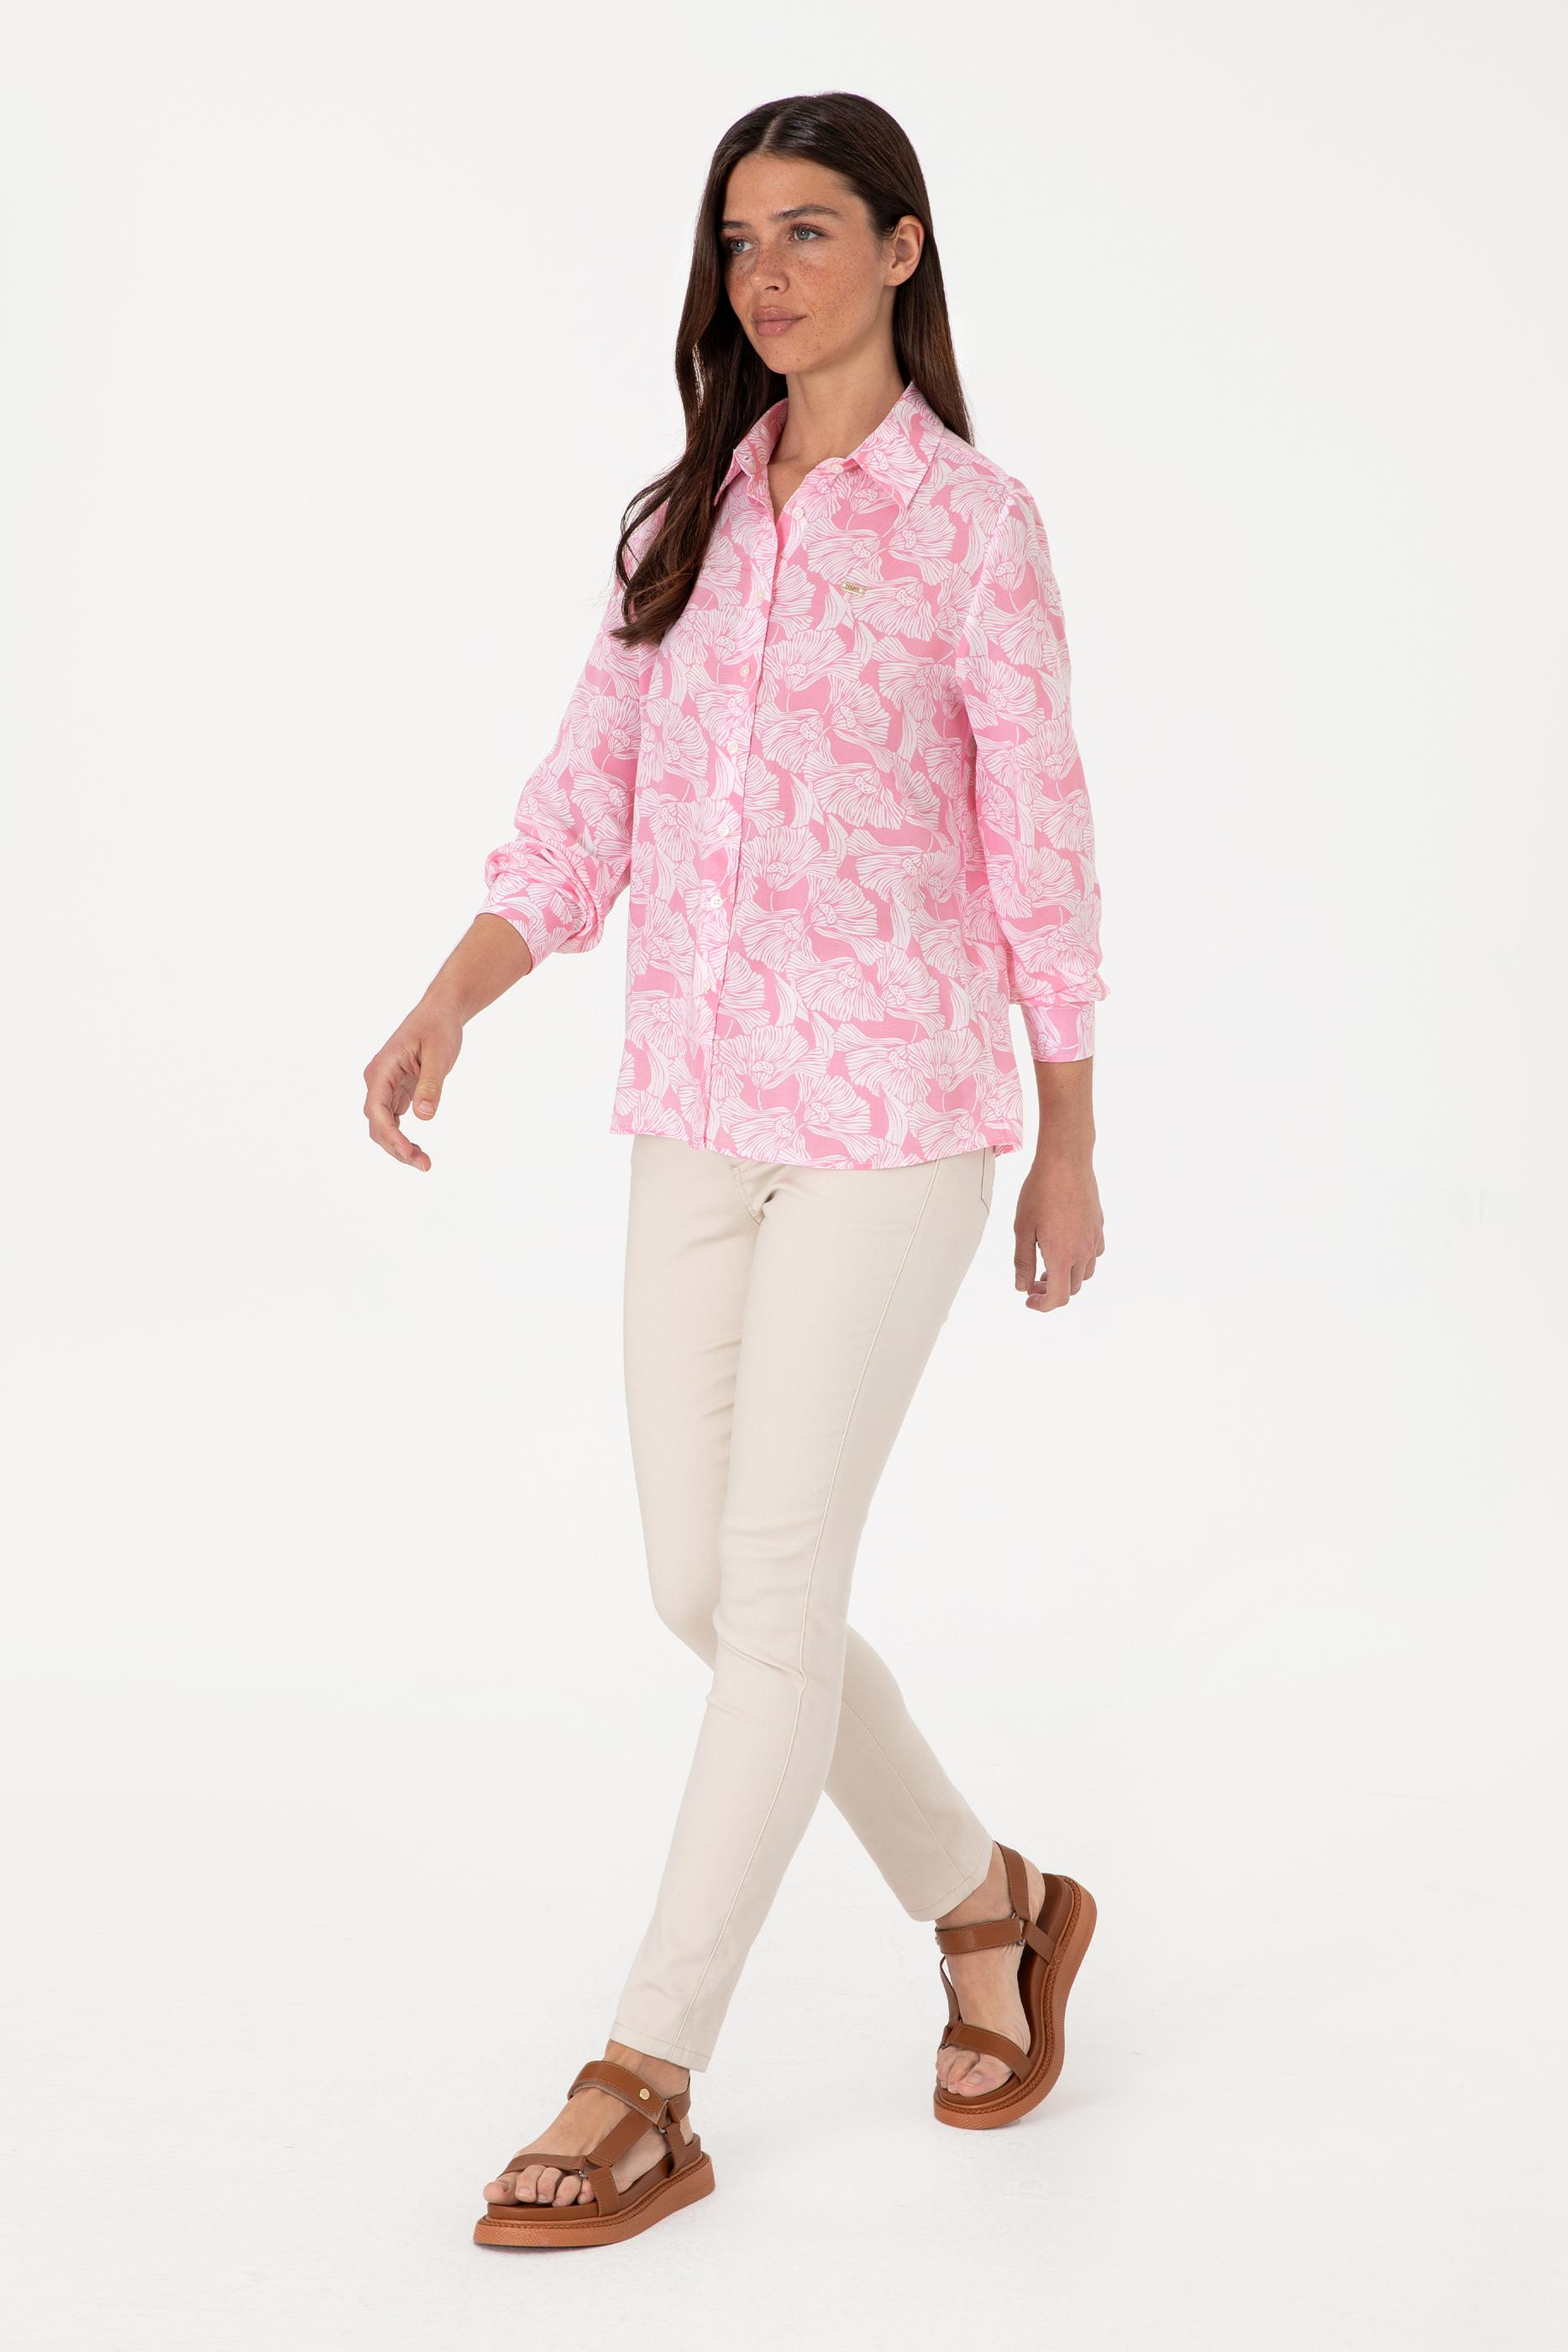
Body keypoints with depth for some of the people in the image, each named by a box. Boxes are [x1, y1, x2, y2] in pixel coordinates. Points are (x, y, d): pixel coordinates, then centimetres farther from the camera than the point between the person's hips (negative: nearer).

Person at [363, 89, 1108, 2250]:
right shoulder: (687, 516, 12)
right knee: (703, 1583, 8)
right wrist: (449, 1002, -7)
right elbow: (587, 802, 9)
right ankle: (984, 1903, 30)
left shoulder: (972, 524, -4)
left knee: (773, 1586, -5)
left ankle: (643, 2089, 5)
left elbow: (1040, 852, -3)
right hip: (696, 1110, 6)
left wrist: (1069, 1156, -1)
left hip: (896, 1113, -6)